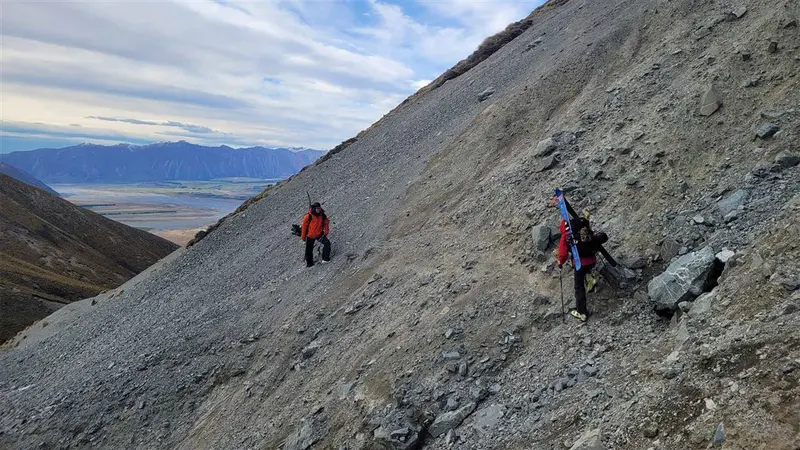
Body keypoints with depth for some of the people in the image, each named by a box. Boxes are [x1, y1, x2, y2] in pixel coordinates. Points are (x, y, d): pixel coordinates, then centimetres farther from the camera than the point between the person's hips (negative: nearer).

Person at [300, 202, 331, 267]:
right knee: (309, 250, 6)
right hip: (310, 236, -3)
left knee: (327, 243, -9)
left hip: (319, 234, 3)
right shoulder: (308, 216, -22)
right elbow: (304, 226, -13)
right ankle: (309, 263, 28)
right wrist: (303, 237, -6)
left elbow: (326, 223, 6)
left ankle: (325, 259, 7)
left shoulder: (322, 215, -10)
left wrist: (326, 232, -1)